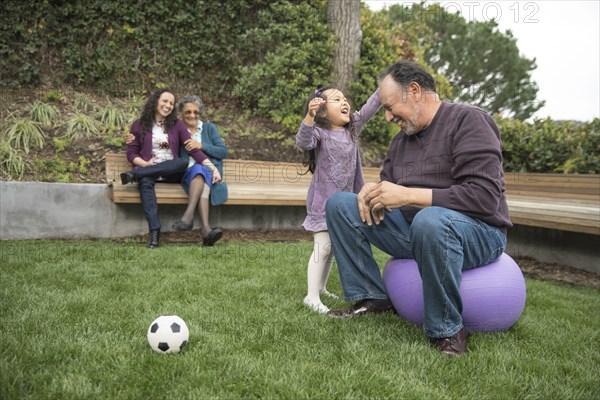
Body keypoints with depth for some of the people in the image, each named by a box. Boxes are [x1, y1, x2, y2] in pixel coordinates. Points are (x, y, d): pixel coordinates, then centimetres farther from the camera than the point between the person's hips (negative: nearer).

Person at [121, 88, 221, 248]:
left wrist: (213, 167, -11)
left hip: (172, 172, 1)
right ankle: (154, 231, -44)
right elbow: (131, 152, 7)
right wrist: (145, 164, -14)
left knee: (183, 162, -32)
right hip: (148, 171, -1)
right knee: (145, 183, -36)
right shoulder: (139, 125, 9)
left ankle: (135, 174, -30)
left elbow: (193, 149, 1)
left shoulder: (176, 124, 10)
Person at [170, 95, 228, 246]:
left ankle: (188, 216, -53)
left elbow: (224, 152, 8)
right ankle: (206, 228, -57)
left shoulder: (209, 128, 19)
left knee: (200, 170, -36)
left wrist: (201, 146, -7)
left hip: (210, 172, 1)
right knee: (198, 169, -37)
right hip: (187, 174, -1)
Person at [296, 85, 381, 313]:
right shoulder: (320, 133, -11)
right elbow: (303, 142, -31)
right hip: (323, 201, -7)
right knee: (323, 247, -10)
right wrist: (309, 116, -47)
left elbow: (371, 107, 6)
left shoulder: (353, 128, 7)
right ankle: (312, 296, -3)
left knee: (334, 247, 15)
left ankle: (321, 288, 30)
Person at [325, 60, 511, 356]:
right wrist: (373, 190, -7)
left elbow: (484, 198, -23)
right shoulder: (401, 139, 12)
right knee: (339, 204, -2)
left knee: (430, 220, -42)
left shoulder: (469, 120, -11)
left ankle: (447, 330, -21)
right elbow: (388, 183, 19)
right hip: (413, 229, 7)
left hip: (479, 233, -7)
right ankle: (372, 298, -2)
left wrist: (407, 195, -24)